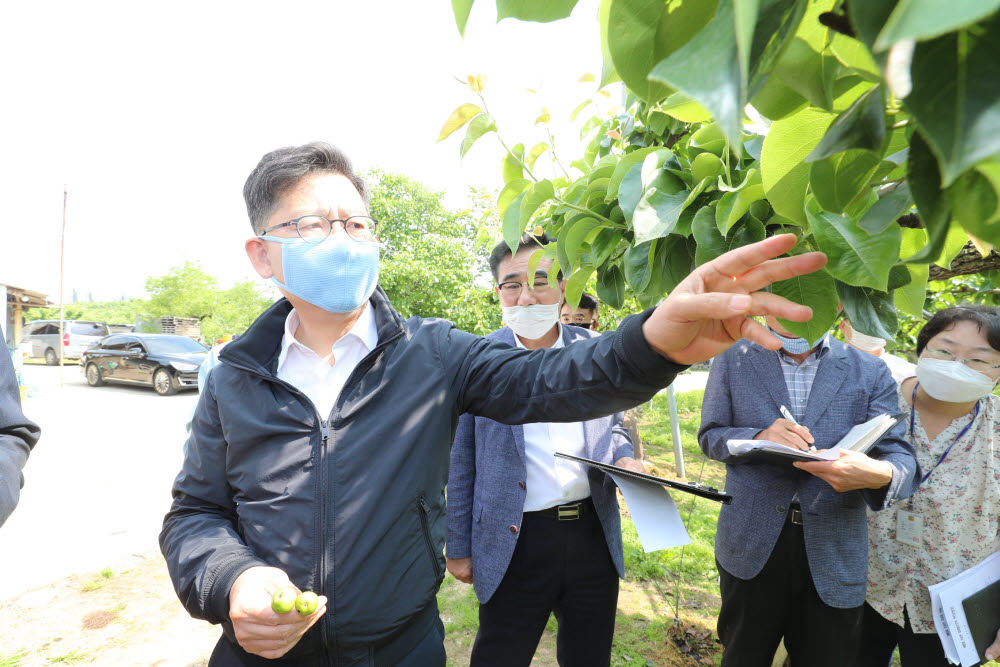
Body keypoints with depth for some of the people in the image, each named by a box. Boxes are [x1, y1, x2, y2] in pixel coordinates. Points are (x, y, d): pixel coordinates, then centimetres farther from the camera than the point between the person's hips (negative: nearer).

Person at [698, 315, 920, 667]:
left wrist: (880, 475, -30)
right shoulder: (732, 358, -2)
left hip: (834, 555, 1)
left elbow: (900, 456, -5)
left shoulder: (871, 372, 1)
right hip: (751, 544, 0)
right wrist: (758, 437, -21)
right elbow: (710, 435, 0)